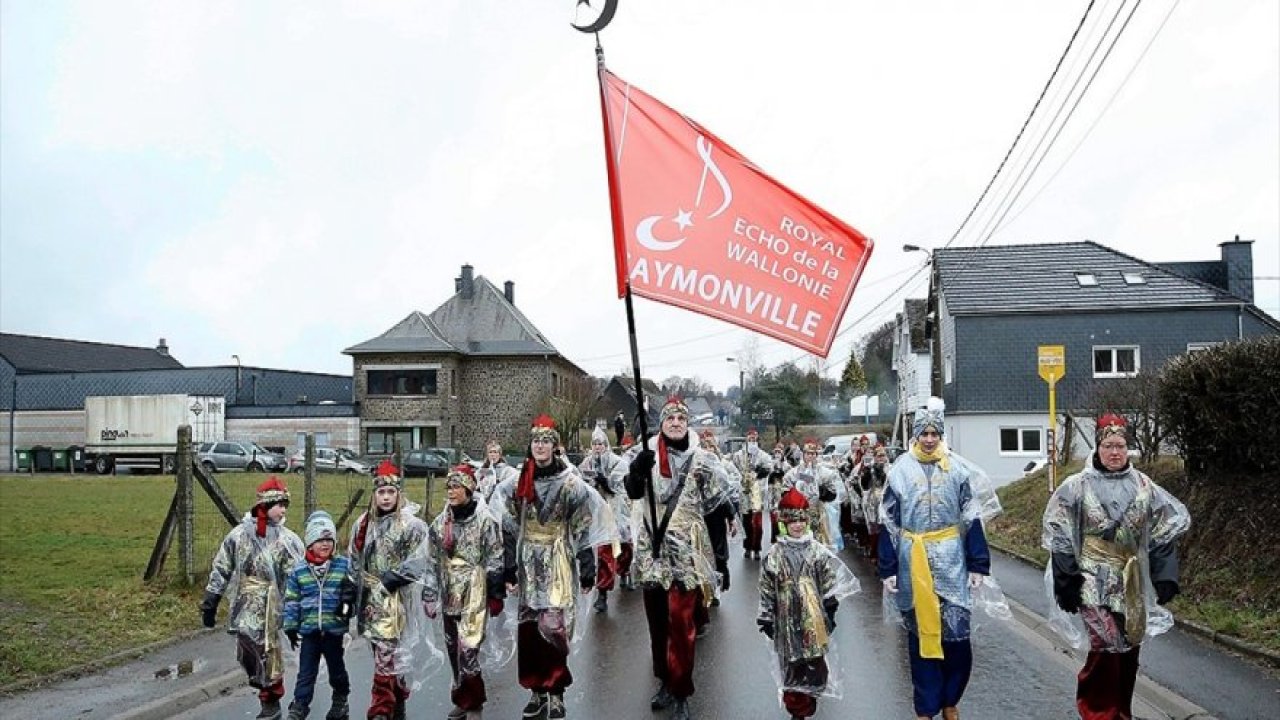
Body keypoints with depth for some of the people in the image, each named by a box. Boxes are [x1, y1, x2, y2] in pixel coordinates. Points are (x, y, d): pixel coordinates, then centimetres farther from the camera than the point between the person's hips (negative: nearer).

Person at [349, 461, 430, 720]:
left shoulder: (412, 524, -8)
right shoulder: (363, 523, 10)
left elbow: (415, 563, -14)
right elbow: (353, 560, 17)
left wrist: (387, 581, -15)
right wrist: (351, 592, 13)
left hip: (394, 599, -6)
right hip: (368, 598, 6)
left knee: (386, 653, -11)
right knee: (392, 653, 15)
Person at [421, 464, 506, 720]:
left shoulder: (485, 521, -8)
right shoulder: (439, 523, 7)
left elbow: (495, 561, -6)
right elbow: (432, 562, 12)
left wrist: (496, 595, -6)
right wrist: (428, 596, 11)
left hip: (474, 595, -6)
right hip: (449, 596, 6)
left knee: (467, 650, -10)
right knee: (453, 650, 12)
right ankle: (463, 699, 28)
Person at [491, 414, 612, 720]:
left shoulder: (570, 483, -5)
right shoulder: (517, 484, 6)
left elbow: (584, 529, -5)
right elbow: (509, 530, 7)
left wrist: (587, 571, -6)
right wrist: (508, 570, 5)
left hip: (559, 562, -4)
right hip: (528, 564, 4)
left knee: (553, 625, -11)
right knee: (528, 627, 6)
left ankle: (556, 692, 1)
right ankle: (536, 689, 20)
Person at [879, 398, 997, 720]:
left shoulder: (957, 467, -1)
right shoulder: (901, 469, -1)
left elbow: (971, 517, 1)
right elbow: (889, 522, 0)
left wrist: (977, 565, -3)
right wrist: (888, 569, -3)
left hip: (950, 558, 0)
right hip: (914, 559, 0)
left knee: (956, 634, 3)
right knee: (921, 633, 10)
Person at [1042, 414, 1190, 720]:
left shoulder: (1144, 486, 3)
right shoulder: (1077, 487, -7)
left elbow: (1166, 530, 8)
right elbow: (1059, 536, -6)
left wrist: (1164, 577, 1)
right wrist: (1067, 582, -10)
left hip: (1133, 583, 4)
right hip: (1096, 582, -4)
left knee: (1130, 647, 11)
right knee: (1106, 646, -11)